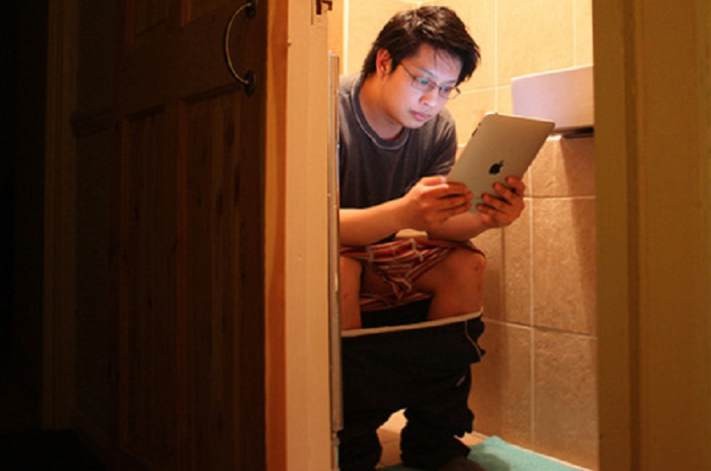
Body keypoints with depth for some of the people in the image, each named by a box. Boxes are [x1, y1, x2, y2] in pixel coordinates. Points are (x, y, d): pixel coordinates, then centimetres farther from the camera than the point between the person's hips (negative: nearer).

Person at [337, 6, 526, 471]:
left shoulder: (438, 126, -6)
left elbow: (439, 224, -10)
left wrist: (485, 217, -33)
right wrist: (402, 211, -50)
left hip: (378, 258, 6)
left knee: (465, 265, -17)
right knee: (338, 266, -36)